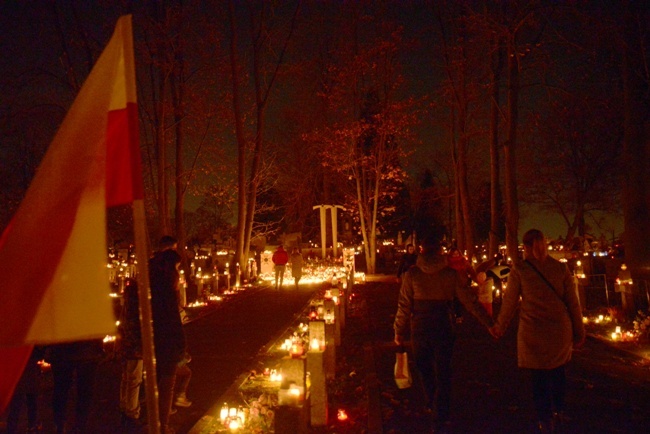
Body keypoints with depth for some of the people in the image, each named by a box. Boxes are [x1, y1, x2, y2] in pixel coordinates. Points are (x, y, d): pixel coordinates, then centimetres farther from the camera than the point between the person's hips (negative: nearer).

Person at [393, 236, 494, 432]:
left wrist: (399, 331, 2)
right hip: (443, 329, 0)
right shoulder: (450, 273, -5)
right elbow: (469, 300, -4)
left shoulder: (412, 274, -7)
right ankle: (442, 415, 9)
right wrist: (488, 322, 1)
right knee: (443, 371, 10)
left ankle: (431, 402, 39)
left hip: (419, 329, 0)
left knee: (425, 367, 23)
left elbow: (404, 305, -6)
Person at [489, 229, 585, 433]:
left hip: (533, 333, -2)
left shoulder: (519, 270, -7)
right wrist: (579, 332, 10)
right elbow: (573, 303, 1)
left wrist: (499, 328, 12)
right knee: (558, 371, 23)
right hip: (560, 331, 2)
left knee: (539, 377, 9)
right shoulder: (561, 268, -1)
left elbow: (509, 303, -2)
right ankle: (558, 411, 31)